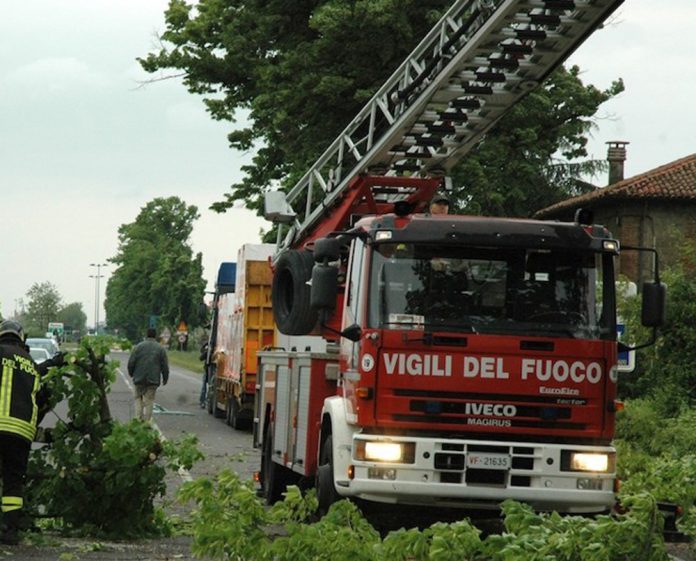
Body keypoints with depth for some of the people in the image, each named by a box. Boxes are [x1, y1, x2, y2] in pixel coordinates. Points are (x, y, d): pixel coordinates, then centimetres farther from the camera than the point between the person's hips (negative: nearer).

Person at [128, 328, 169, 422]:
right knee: (149, 400, 4)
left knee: (138, 398, 13)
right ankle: (146, 421, 2)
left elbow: (131, 362, -1)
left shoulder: (139, 346, -1)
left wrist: (131, 373, 16)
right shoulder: (160, 348, 1)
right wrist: (165, 378, 13)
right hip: (153, 379, 0)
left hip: (139, 378, 0)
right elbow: (165, 366, 2)